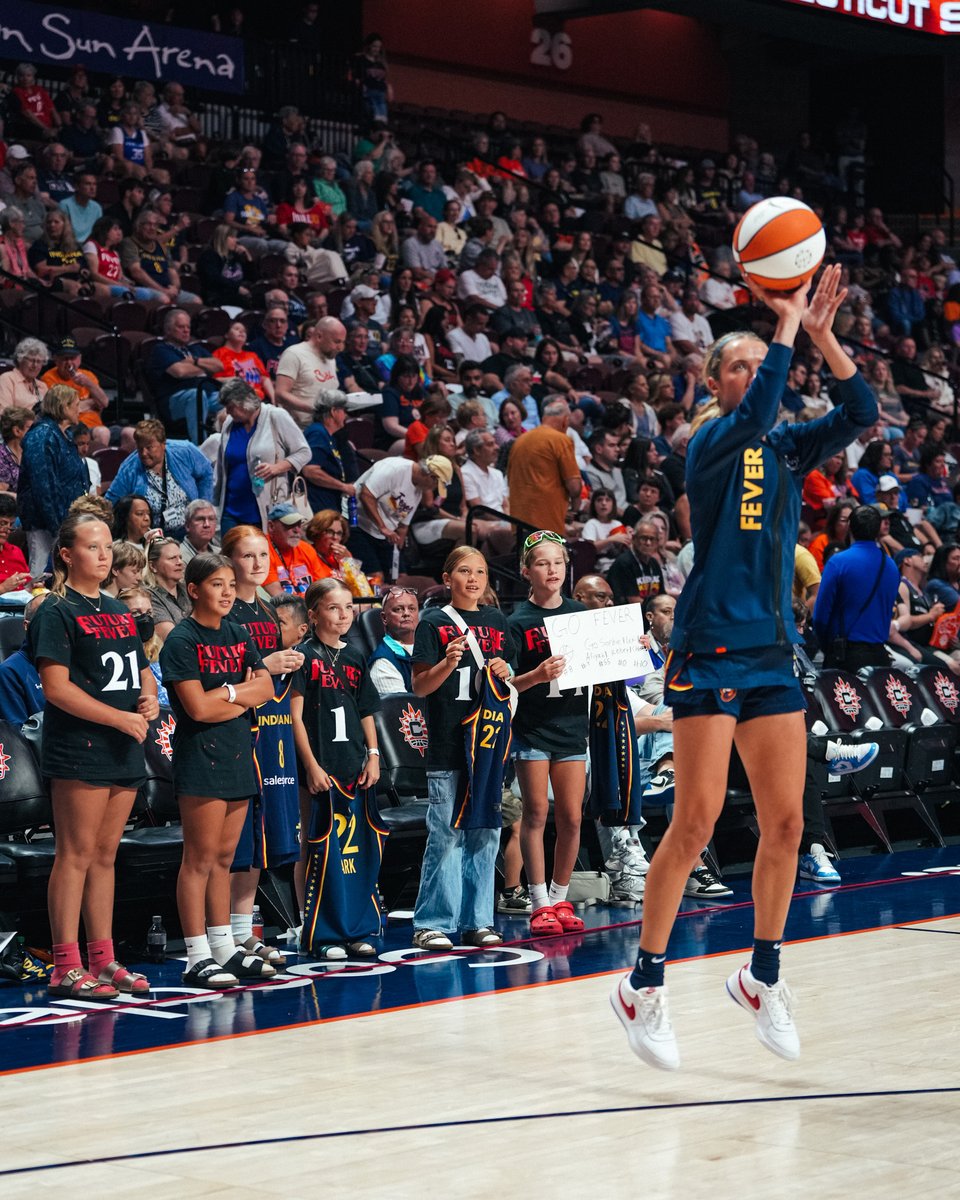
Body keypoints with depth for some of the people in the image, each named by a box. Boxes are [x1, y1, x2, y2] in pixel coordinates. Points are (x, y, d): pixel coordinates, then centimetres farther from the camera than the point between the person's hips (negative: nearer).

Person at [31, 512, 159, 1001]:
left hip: (124, 751, 7)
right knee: (76, 855, -7)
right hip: (79, 751, -7)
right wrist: (121, 718, -17)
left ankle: (103, 960, 15)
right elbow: (56, 687, -14)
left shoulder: (118, 611, 18)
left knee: (105, 855, 11)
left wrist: (150, 699, 3)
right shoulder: (56, 612, -6)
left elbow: (142, 670, 26)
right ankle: (66, 967, -5)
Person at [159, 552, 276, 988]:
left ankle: (225, 948, 17)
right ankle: (198, 957, -4)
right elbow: (198, 707, -16)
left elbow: (265, 688, 6)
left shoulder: (238, 635, 14)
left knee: (224, 858, 12)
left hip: (237, 754, 7)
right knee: (200, 858, -6)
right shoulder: (182, 641, -8)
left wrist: (226, 693, -9)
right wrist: (242, 696, -5)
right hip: (200, 756, -7)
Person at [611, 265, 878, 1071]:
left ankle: (762, 976, 19)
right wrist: (787, 319, -20)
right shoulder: (710, 444, -4)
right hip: (711, 648, -6)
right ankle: (644, 985, 1)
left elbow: (860, 413, -2)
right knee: (697, 820, -8)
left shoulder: (788, 450, 13)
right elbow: (756, 414, -26)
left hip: (773, 652, 6)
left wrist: (820, 335, -11)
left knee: (786, 822, 4)